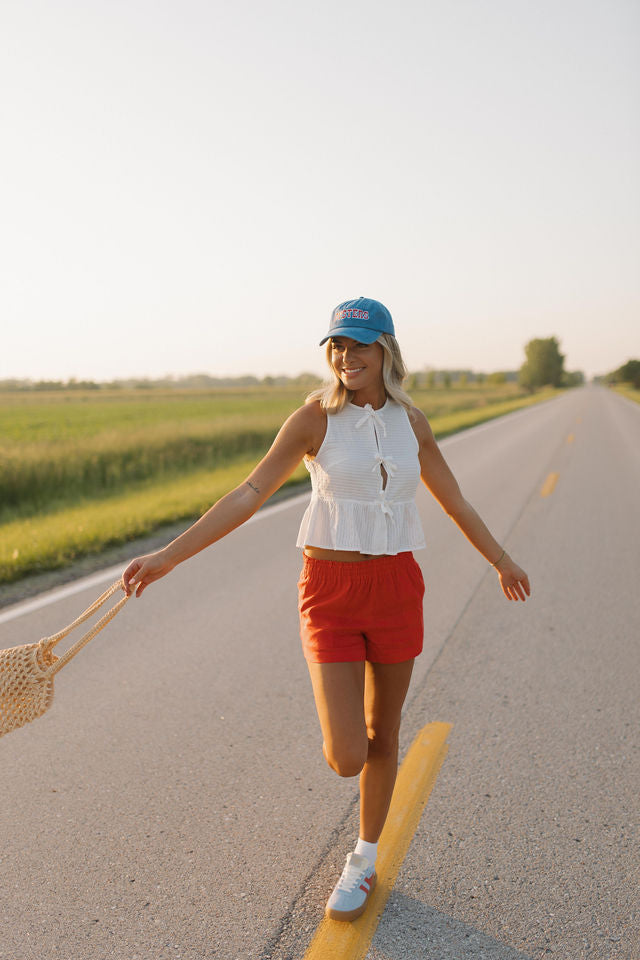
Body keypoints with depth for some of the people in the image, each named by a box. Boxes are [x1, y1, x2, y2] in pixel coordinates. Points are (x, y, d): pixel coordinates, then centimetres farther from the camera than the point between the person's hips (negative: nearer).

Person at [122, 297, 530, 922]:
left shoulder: (410, 421, 3)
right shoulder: (315, 418, -8)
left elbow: (453, 501, 16)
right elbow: (249, 494, -13)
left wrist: (501, 560, 26)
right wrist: (167, 556, -20)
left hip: (397, 588, 3)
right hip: (331, 592, -3)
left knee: (382, 736, 14)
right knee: (345, 758, -7)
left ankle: (364, 860, 35)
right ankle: (345, 726, 31)